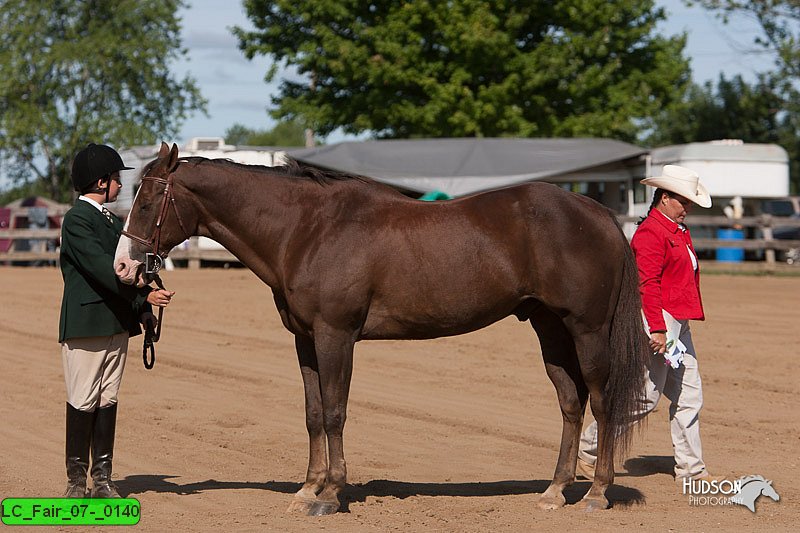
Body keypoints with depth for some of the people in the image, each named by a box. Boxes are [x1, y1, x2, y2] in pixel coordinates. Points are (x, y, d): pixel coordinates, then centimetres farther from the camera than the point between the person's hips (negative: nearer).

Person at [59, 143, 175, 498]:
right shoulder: (77, 219, -10)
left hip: (118, 322, 8)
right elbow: (101, 268, -20)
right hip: (86, 323, -8)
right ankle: (76, 478, 3)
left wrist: (143, 310, 6)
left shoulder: (112, 220, 17)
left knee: (108, 400, 7)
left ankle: (102, 477, 10)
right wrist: (145, 295, -26)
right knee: (83, 401, -3)